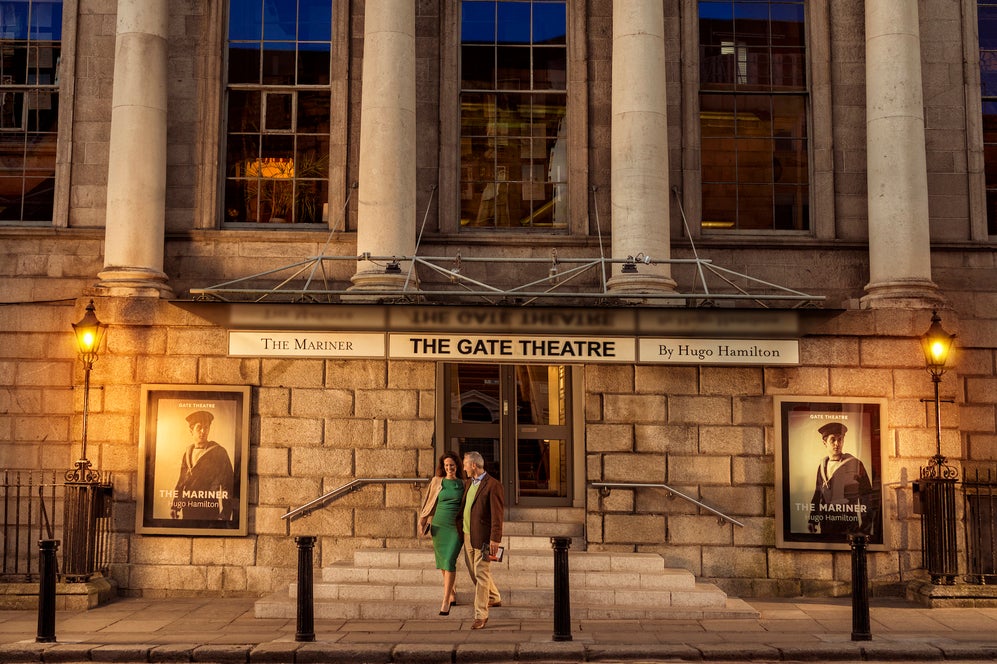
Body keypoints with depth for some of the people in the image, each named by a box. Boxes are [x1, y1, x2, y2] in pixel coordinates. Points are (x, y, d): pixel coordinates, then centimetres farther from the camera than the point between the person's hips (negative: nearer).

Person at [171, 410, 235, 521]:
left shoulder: (218, 452, -3)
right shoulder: (188, 451, 14)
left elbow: (227, 483, -6)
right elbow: (181, 480, 18)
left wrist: (226, 513, -11)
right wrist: (175, 506, 12)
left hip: (208, 508, -5)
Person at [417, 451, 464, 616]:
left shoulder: (462, 484, 5)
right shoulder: (437, 482, 5)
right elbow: (429, 503, 8)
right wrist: (422, 522, 2)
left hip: (456, 527, -2)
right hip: (439, 526, 2)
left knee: (449, 561, -14)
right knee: (443, 562, 9)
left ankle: (445, 602, -13)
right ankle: (453, 594, 28)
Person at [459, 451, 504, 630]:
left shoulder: (493, 485, -13)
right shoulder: (469, 484, 14)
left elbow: (497, 514, -16)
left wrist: (495, 539, -20)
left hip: (482, 537, -9)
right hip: (468, 535, 9)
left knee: (481, 574, -6)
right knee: (474, 572, 20)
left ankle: (481, 615, 0)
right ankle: (494, 598, 41)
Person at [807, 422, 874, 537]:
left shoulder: (855, 464, -6)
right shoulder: (822, 466, 8)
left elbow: (866, 495, -6)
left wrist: (867, 523, -8)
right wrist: (812, 520, 10)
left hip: (848, 523, -4)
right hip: (826, 522, 4)